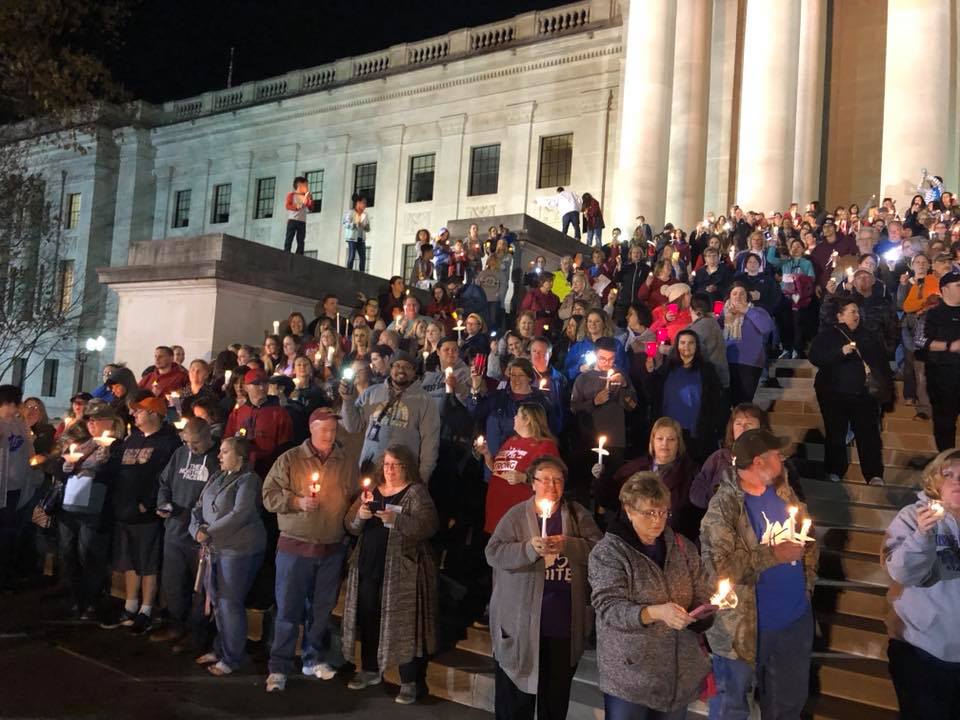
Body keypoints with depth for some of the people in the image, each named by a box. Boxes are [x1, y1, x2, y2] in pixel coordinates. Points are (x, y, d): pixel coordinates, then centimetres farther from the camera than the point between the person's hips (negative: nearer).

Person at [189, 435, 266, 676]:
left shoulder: (248, 480, -12)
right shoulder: (217, 477, 13)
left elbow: (239, 515, -21)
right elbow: (199, 507, 12)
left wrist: (209, 533, -16)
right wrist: (197, 528, -7)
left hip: (238, 550, -8)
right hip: (214, 548, 8)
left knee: (230, 604, -2)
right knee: (217, 601, 15)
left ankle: (232, 658, 11)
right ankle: (221, 649, 31)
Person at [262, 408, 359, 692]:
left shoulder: (347, 463, 6)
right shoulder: (289, 459, -2)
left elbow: (355, 500, 14)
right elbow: (270, 496, -5)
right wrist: (298, 502, -18)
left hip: (332, 549, 3)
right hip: (295, 546, -3)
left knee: (322, 609, 14)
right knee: (288, 608, 1)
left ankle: (315, 659, 30)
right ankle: (279, 668, 13)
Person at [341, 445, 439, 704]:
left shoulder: (416, 492, -4)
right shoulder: (372, 491, 14)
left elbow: (427, 526, -17)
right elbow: (350, 526, 10)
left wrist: (396, 519, -28)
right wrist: (359, 515, -12)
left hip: (402, 571, -6)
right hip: (368, 566, 6)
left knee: (403, 622, -5)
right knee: (368, 619, 14)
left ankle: (410, 682, 3)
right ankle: (370, 669, 31)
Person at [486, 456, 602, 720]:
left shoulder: (579, 515, 4)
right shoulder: (516, 515, -1)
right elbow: (493, 553, -11)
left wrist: (567, 545, -21)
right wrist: (530, 548, -25)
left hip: (564, 623, 2)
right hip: (520, 621, -2)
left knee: (557, 696, 18)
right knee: (514, 697, 11)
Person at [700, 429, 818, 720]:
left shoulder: (783, 491, 2)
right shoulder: (723, 506, -21)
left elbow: (806, 538, 14)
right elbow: (719, 565, -28)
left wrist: (807, 582, 4)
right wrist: (773, 555, -24)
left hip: (796, 617, 6)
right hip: (745, 626, -6)